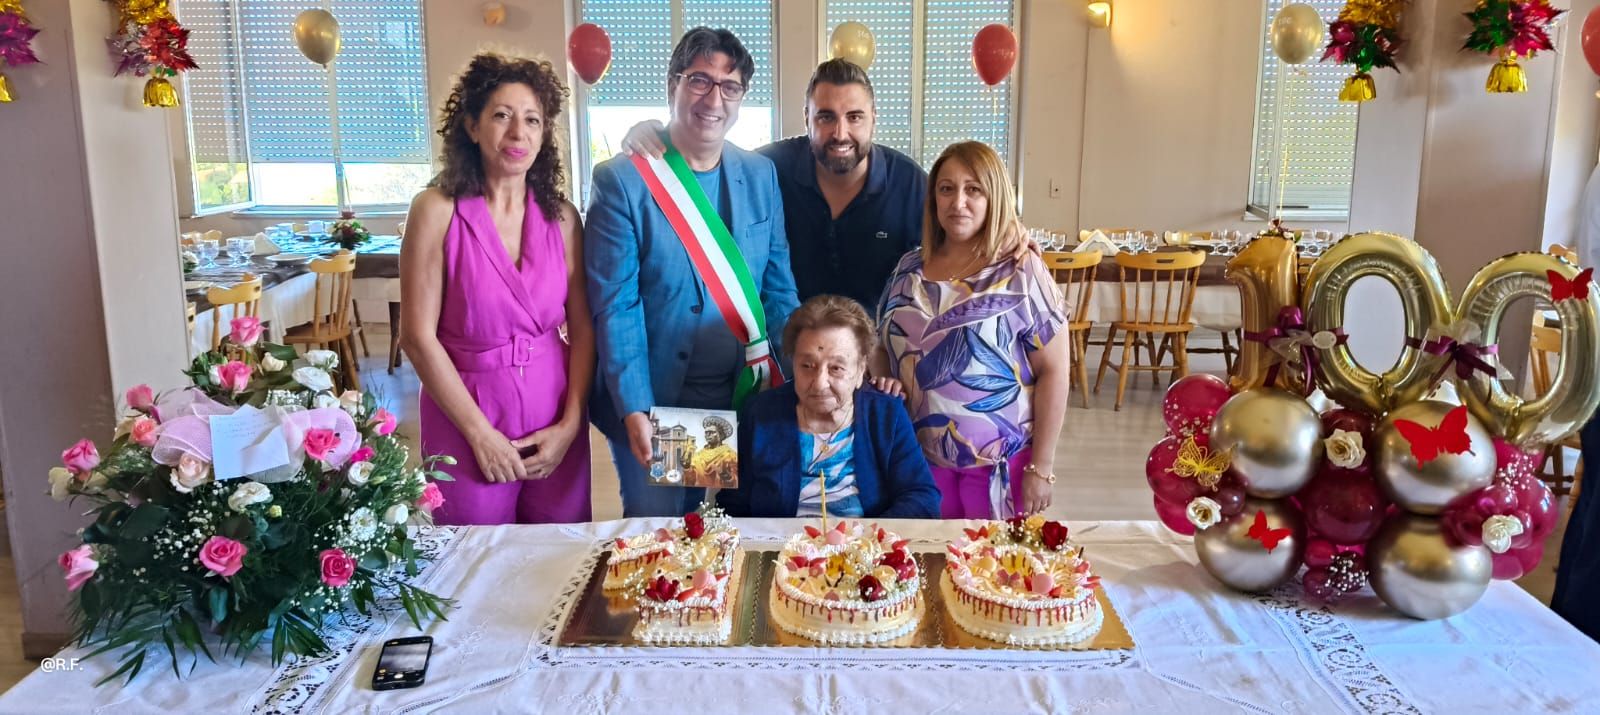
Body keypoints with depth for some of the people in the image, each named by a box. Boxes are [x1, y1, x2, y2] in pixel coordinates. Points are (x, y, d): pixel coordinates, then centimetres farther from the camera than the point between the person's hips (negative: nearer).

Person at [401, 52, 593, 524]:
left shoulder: (561, 216, 1)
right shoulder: (438, 210, -8)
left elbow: (583, 329, 2)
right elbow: (419, 335, -10)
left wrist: (571, 424, -7)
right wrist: (481, 433, -11)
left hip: (555, 425, 3)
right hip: (466, 419, -2)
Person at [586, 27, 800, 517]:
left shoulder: (761, 175, 4)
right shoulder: (622, 181, -10)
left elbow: (778, 286, 6)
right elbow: (615, 307, -13)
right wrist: (634, 411, -18)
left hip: (746, 398, 4)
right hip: (655, 402, -4)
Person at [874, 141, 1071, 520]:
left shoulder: (1021, 272, -9)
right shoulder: (909, 269, 4)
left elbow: (1053, 371, -9)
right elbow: (885, 349, 15)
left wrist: (1041, 468, -11)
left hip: (1001, 463, -3)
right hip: (920, 458, 4)